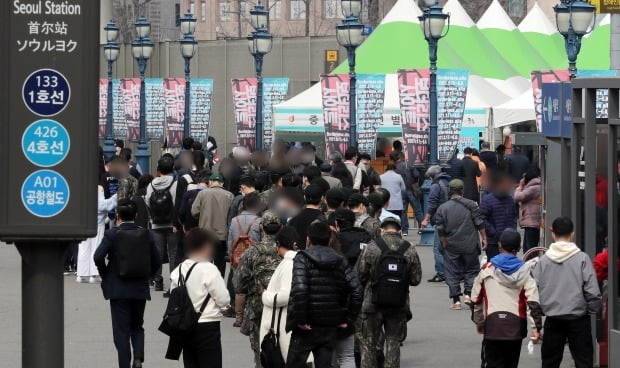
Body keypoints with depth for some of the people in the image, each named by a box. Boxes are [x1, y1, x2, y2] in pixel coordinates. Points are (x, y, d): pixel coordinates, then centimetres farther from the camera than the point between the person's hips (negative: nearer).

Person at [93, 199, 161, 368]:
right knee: (137, 326, 18)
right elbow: (156, 262, 1)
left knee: (121, 329, 4)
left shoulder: (112, 234, -10)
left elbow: (98, 257, -19)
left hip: (118, 289, -3)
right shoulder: (145, 234, 0)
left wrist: (104, 273, -2)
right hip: (140, 289, 3)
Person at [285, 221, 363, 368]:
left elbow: (299, 290, -23)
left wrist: (299, 320, -17)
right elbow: (357, 290, -1)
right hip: (331, 327, 4)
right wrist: (349, 319, 5)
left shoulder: (303, 259, -7)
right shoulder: (340, 261, 8)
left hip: (307, 327, -4)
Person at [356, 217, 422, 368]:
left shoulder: (371, 247, -8)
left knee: (368, 344, 9)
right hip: (399, 305, 2)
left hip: (373, 304, -2)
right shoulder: (410, 250, -2)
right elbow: (416, 279, 0)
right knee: (393, 343, 10)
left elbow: (360, 275, -5)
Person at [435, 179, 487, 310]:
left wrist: (444, 245, 7)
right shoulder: (471, 205, -3)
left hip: (451, 246, 1)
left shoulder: (442, 208, 0)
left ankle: (456, 300, 1)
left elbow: (441, 230, -1)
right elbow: (479, 224, -4)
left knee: (452, 274, 5)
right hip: (469, 245, 0)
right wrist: (484, 238, 5)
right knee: (471, 269, 13)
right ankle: (468, 294, -2)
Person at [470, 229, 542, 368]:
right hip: (516, 325, 1)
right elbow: (533, 302, -9)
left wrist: (478, 322, 22)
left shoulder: (486, 269, 0)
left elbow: (476, 300, 8)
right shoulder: (525, 271, -2)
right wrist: (536, 327, -8)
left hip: (492, 325, -1)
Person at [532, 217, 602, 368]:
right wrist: (593, 310, 7)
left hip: (552, 320, 2)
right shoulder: (582, 259, -9)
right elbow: (592, 292, -9)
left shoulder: (542, 261, -2)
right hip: (578, 318, -2)